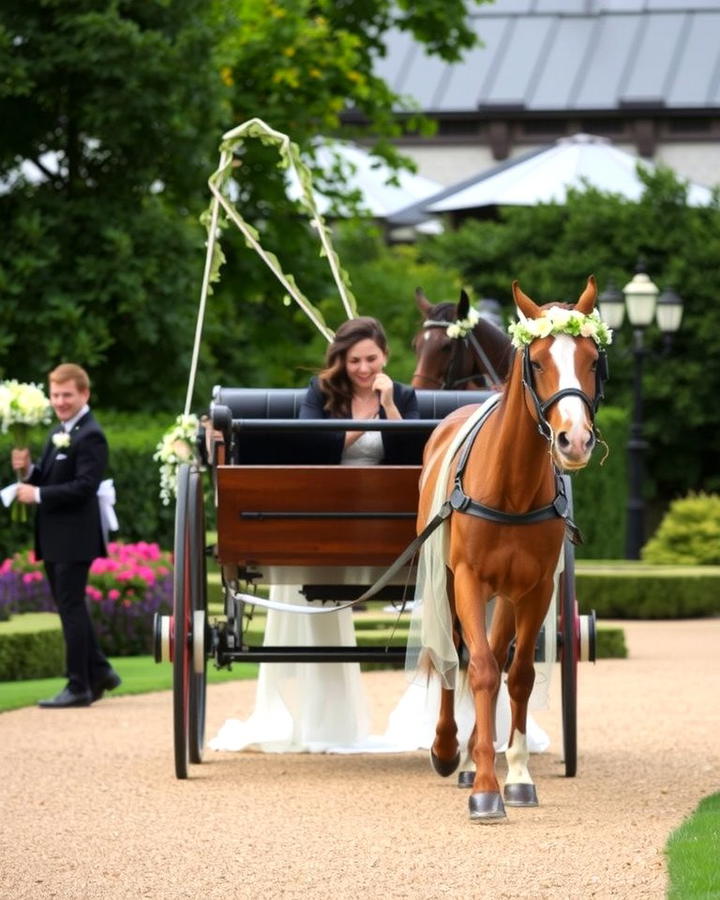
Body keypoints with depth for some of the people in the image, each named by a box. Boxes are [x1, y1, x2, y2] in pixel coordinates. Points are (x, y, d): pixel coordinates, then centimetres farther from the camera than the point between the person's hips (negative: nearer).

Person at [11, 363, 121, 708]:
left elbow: (84, 486, -23)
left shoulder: (90, 436, -14)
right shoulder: (58, 433, 15)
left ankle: (79, 686, 0)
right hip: (55, 537, 9)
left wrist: (38, 495, -21)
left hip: (74, 537, -9)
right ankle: (98, 671, 24)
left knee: (71, 608, -5)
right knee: (69, 606, 15)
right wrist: (28, 470, -2)